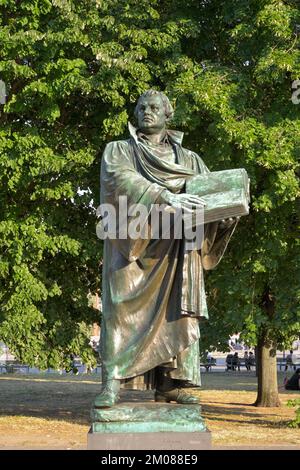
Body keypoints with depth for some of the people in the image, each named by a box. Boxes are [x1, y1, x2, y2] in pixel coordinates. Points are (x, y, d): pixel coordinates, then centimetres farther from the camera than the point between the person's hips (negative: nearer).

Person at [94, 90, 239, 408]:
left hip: (174, 248, 3)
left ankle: (169, 384, -2)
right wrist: (167, 197, -26)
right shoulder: (118, 151, 10)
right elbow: (123, 180, -11)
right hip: (132, 244, -3)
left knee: (175, 311, -4)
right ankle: (111, 384, -15)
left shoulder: (189, 160, 19)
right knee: (122, 309, -11)